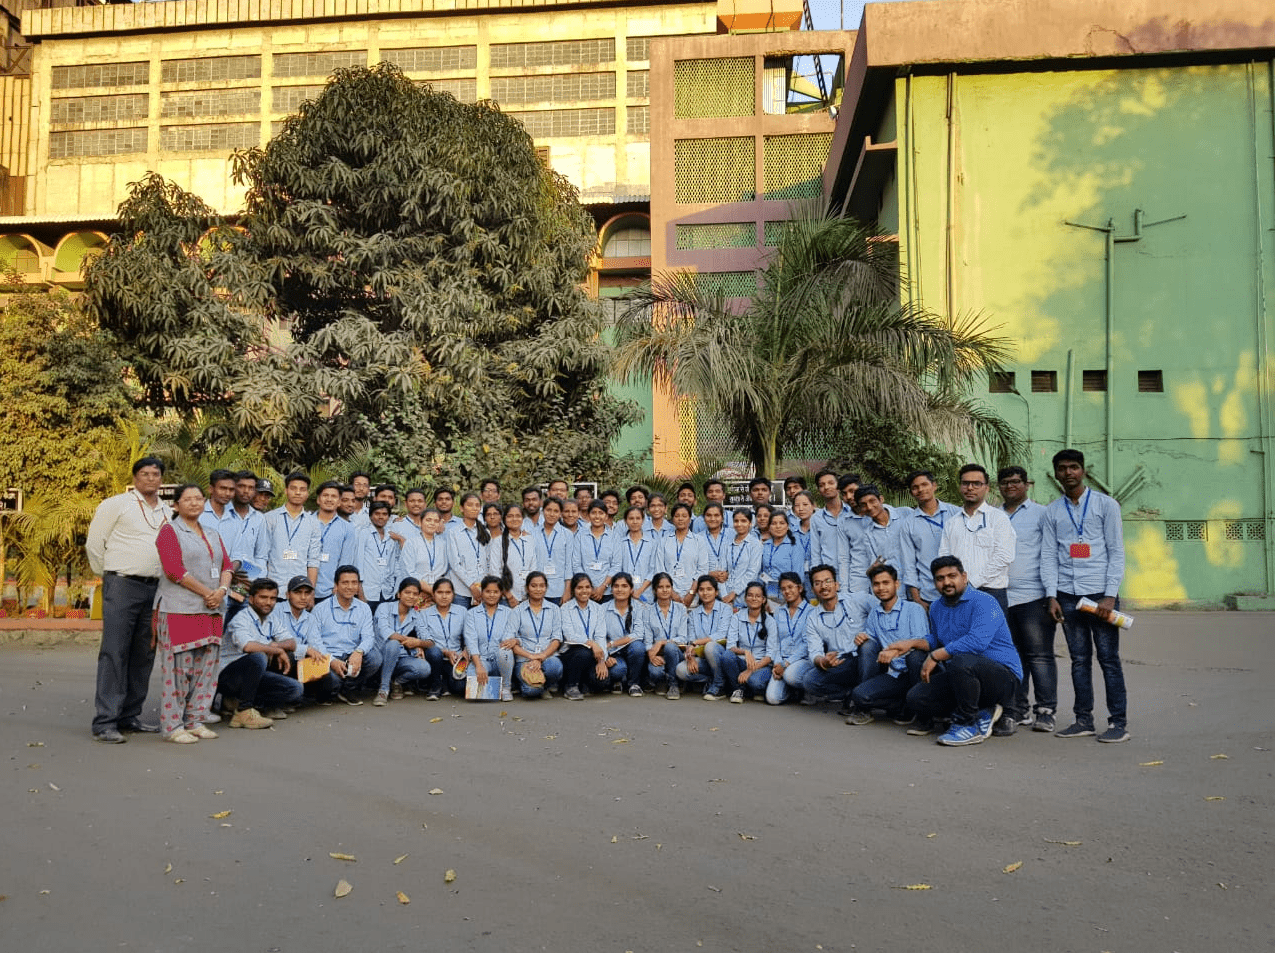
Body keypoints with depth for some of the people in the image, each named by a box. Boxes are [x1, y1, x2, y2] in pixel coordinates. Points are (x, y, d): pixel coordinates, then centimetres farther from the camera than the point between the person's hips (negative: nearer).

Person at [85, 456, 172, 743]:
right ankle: (105, 722, -7)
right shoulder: (116, 505, 0)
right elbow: (94, 544, 1)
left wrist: (164, 579, 14)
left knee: (143, 655, 9)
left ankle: (129, 716, 18)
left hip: (156, 589, 6)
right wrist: (111, 575, 6)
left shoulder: (168, 512, 15)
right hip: (122, 587, -5)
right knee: (114, 653, -8)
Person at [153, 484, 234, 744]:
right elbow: (174, 570, -11)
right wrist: (207, 593, -11)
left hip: (211, 610, 7)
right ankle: (173, 725, 1)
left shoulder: (212, 535, 21)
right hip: (178, 609, -7)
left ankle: (195, 721, 15)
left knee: (206, 668, 6)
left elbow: (226, 565, 15)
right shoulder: (169, 531, 0)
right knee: (177, 667, -6)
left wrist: (222, 590, -6)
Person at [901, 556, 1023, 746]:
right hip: (960, 676, 8)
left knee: (961, 661, -39)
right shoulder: (937, 608, 13)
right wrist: (912, 643, 11)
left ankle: (969, 725, -16)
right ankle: (982, 714, 5)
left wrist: (935, 656, -24)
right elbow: (936, 640, 32)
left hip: (1003, 678, -8)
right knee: (915, 698, -9)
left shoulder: (984, 602, -14)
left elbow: (977, 641, -29)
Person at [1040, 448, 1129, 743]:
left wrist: (1110, 595, -9)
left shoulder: (1105, 505, 4)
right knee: (1079, 659, 7)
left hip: (1100, 593, -3)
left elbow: (1116, 552, 0)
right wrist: (1052, 596, -2)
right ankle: (1083, 719, 13)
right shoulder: (1051, 512, 12)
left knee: (1108, 659, -2)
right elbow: (1048, 556, 9)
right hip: (1067, 594, 3)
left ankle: (1118, 721, 4)